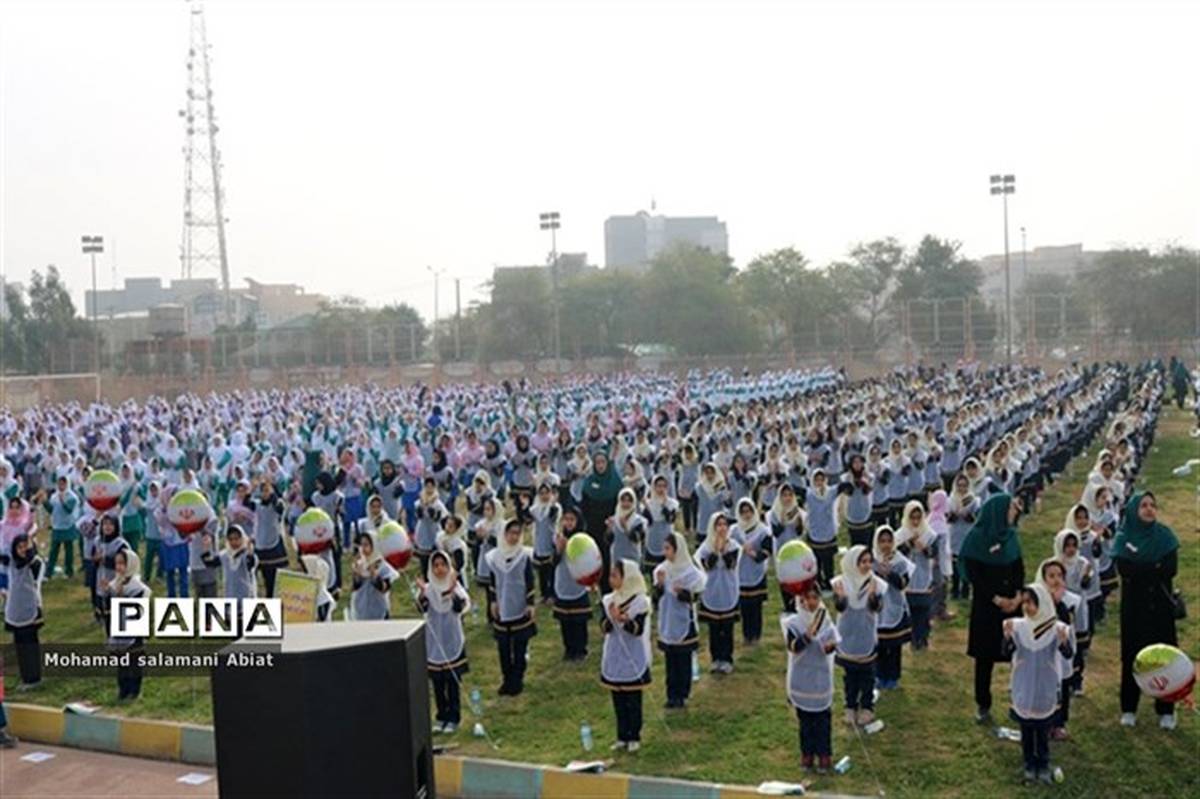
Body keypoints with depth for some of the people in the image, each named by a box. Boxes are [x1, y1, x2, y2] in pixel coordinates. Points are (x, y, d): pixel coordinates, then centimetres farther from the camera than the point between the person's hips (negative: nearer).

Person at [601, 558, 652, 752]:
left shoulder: (640, 601, -12)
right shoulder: (609, 600, 1)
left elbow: (638, 629, -18)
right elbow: (604, 626, -4)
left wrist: (623, 619, -34)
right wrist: (611, 619, -24)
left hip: (633, 659, -4)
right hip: (614, 658, 4)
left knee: (633, 700, 5)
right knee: (618, 700, 10)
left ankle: (634, 737, 16)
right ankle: (622, 737, 21)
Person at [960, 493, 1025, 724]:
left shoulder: (1010, 535, 5)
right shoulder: (977, 537, -11)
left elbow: (1019, 568, 7)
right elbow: (973, 573, -12)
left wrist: (1018, 595, -8)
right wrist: (995, 598, -14)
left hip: (1012, 603, 4)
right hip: (986, 605, -4)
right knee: (985, 656, 4)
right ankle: (983, 705, 15)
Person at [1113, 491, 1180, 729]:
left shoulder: (1164, 535, -1)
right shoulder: (1124, 537, -3)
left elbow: (1171, 568, -12)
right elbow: (1123, 569, -16)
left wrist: (1139, 569, -14)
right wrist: (1155, 568, -16)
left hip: (1160, 604, 1)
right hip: (1134, 605, -1)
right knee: (1132, 654, 4)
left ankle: (1166, 710, 13)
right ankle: (1129, 708, 14)